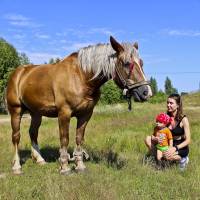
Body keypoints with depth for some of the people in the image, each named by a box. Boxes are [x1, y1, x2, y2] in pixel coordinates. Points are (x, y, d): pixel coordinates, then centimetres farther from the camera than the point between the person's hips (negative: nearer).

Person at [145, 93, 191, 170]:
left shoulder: (183, 119, -17)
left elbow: (188, 140, -17)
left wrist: (175, 148, -31)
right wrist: (156, 139, -25)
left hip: (181, 147, -4)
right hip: (169, 144, 5)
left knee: (167, 155, -36)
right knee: (148, 139, -13)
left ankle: (182, 159, -4)